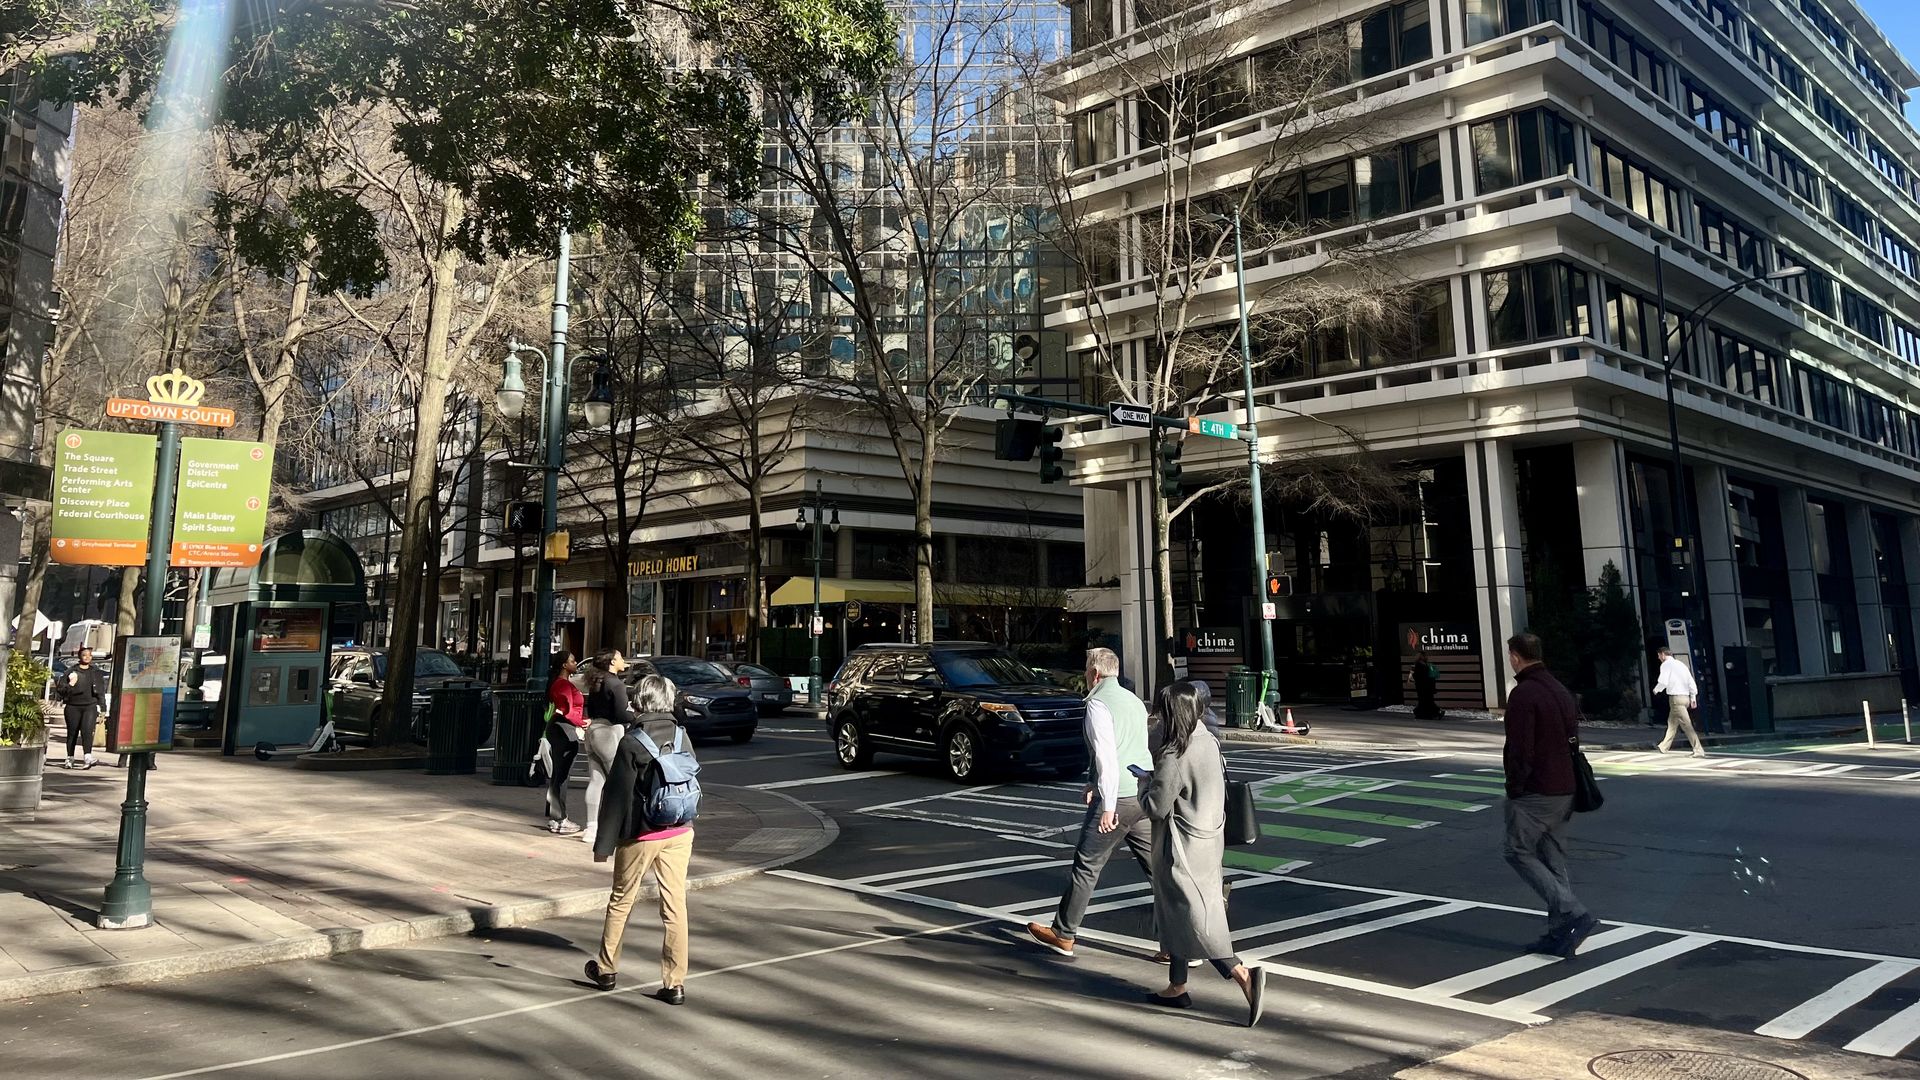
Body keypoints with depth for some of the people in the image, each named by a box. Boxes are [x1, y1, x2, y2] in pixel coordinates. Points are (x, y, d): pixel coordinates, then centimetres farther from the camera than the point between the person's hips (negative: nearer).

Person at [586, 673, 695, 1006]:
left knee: (621, 901, 15)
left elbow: (617, 796, -11)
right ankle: (675, 983, 7)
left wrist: (604, 843, -5)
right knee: (675, 906, 5)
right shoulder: (682, 737, 0)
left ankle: (606, 969, 30)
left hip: (640, 835, -3)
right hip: (679, 833, 4)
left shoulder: (631, 743, -14)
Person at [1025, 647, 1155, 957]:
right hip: (1144, 795, 7)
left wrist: (1108, 806, -18)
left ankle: (1063, 935, 16)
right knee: (1158, 866, 7)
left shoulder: (1098, 703, -10)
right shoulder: (1134, 700, 16)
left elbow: (1106, 756, -19)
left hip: (1117, 799, -7)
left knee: (1087, 865, 5)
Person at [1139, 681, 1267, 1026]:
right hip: (1208, 840, 9)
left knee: (1192, 919, -2)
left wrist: (1144, 782, 2)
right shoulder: (1209, 742, 3)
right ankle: (1177, 988, 26)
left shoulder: (1173, 758, -23)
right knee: (1176, 914, 18)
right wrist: (1153, 777, 10)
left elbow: (1155, 807, -17)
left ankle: (1243, 975, -11)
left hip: (1182, 851, -9)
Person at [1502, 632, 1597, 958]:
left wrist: (1514, 787, -11)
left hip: (1535, 792, -9)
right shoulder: (1561, 691, 14)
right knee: (1554, 858, 12)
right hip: (1563, 790, 9)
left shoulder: (1523, 694, -16)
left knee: (1518, 852, 0)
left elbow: (1520, 748, -20)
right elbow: (1573, 738, 18)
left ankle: (1573, 913, -10)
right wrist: (1565, 780, 20)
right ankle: (1560, 933, 13)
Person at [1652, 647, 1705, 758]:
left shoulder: (1666, 664, -6)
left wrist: (1656, 690, 3)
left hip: (1676, 698, -9)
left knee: (1687, 725, -10)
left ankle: (1699, 751, -15)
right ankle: (1664, 747, 32)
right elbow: (1691, 682, 15)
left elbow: (1663, 682, -16)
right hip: (1685, 697, 9)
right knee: (1672, 723, 20)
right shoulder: (1681, 664, 17)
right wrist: (1693, 697, 17)